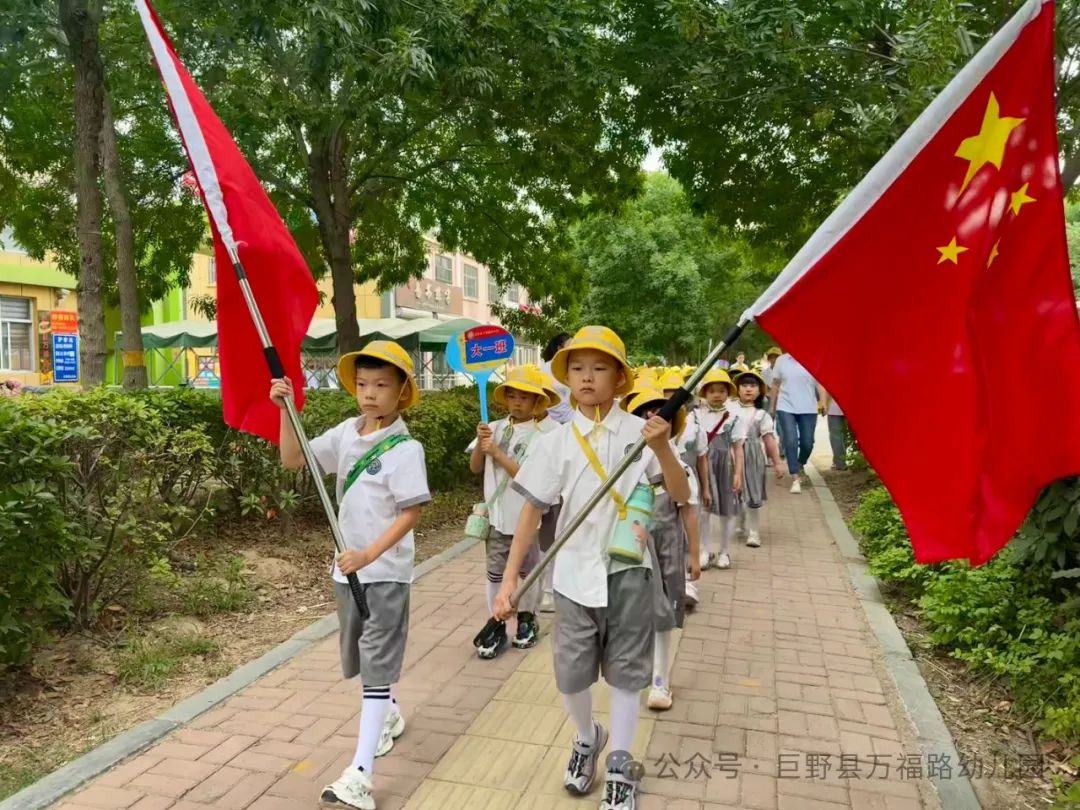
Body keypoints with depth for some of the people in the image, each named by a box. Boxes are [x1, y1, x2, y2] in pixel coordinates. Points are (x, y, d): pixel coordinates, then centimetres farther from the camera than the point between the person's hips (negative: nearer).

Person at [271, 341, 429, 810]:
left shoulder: (405, 448, -16)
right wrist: (286, 409, -9)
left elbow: (411, 512, -18)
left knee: (378, 665, -5)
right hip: (349, 566, 7)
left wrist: (369, 555, -26)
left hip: (385, 570, -7)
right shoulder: (346, 433, 3)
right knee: (362, 658, 22)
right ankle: (389, 713, 48)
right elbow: (293, 461, 2)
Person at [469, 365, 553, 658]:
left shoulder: (539, 437, -11)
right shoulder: (494, 428, 0)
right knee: (495, 572, 7)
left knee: (528, 570, 14)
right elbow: (475, 468, 4)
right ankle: (496, 628, 18)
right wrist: (480, 443, -13)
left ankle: (527, 619, 33)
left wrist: (497, 453, -21)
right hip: (497, 515, 3)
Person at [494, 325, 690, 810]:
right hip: (575, 572, 1)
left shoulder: (640, 432, -6)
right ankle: (587, 738, 42)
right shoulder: (556, 441, -4)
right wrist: (509, 579, -6)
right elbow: (532, 511, -3)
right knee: (571, 673, 10)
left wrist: (662, 448, -24)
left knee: (625, 672, 11)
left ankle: (619, 764, 33)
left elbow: (680, 496, -6)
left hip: (627, 570, -1)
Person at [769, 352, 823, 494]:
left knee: (807, 443, 5)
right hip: (786, 407, 0)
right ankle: (796, 479, -7)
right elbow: (776, 384, 11)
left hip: (808, 408, 0)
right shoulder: (781, 360, 4)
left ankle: (800, 466, 35)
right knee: (790, 441, -9)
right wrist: (773, 406, 14)